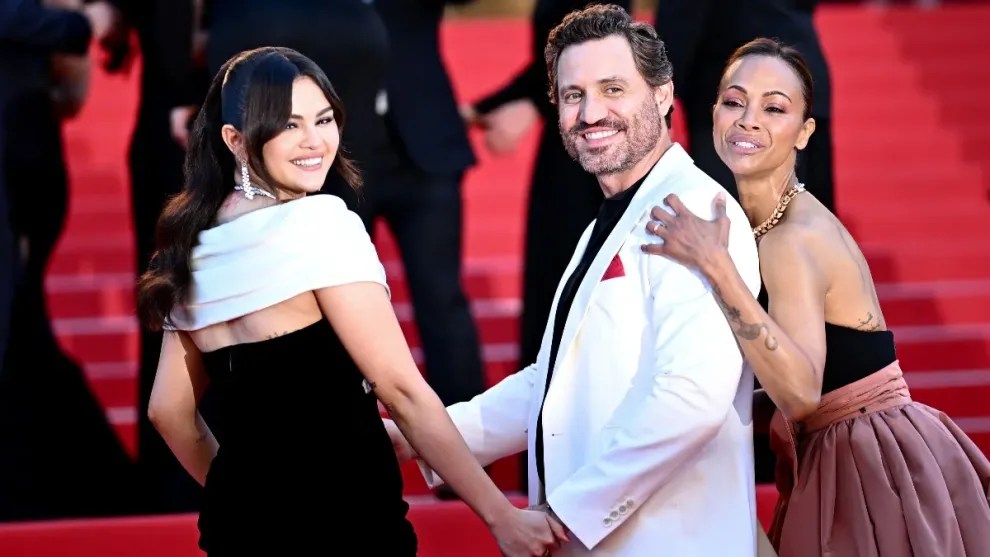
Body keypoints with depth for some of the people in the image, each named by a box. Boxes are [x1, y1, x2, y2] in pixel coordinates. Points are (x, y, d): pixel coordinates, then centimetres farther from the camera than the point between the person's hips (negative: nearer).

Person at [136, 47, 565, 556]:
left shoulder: (196, 247, 9)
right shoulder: (319, 222, -13)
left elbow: (170, 410, 16)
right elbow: (401, 389, -15)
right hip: (340, 515, -7)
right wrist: (503, 516, -13)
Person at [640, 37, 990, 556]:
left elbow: (801, 392, -36)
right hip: (839, 461, 9)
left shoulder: (793, 241, -21)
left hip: (876, 472, -9)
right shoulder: (759, 223, 6)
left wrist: (718, 270, -39)